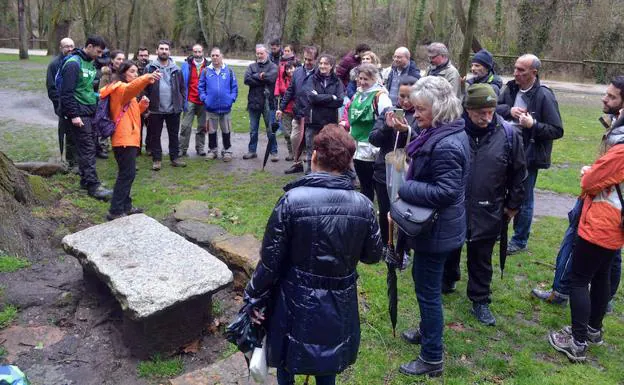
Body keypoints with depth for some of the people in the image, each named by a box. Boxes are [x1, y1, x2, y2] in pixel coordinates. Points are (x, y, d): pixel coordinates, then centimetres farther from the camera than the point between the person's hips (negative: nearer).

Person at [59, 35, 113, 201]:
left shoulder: (90, 63, 14)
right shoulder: (73, 64, -14)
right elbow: (67, 92, -17)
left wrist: (96, 102, 15)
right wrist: (73, 115, -20)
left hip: (90, 112, 8)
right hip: (79, 114, -8)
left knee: (90, 147, 11)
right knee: (87, 150, -9)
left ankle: (86, 179, 21)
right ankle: (93, 185, -8)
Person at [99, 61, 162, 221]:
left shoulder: (125, 92, 22)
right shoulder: (120, 87, -9)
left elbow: (132, 112, 23)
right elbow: (132, 88, -34)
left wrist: (142, 105, 5)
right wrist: (147, 78, -52)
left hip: (128, 138, 11)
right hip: (124, 139, -10)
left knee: (127, 173, 16)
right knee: (127, 174, -10)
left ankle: (125, 206, 26)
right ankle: (115, 211, -7)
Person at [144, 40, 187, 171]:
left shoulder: (176, 69, 6)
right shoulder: (150, 68, -1)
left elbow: (182, 88, 10)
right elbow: (144, 88, -2)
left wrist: (181, 103, 2)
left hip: (173, 109, 2)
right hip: (156, 109, -2)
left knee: (174, 135, 11)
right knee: (155, 136, 7)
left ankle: (175, 158, 22)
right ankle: (156, 159, 17)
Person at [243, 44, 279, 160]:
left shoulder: (273, 66, 1)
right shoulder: (252, 66, 10)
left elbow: (271, 78, -19)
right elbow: (246, 79, -7)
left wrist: (256, 76, -8)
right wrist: (262, 78, -13)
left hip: (268, 103, -3)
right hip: (253, 102, 3)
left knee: (271, 130, 4)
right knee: (253, 130, 12)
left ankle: (273, 152, 13)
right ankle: (252, 151, 23)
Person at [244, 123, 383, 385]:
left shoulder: (292, 200, -21)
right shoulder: (363, 206, -12)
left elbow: (271, 259, -16)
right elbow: (373, 255, 2)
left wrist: (254, 298, -2)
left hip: (296, 303, -2)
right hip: (339, 305, 3)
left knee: (286, 364, 22)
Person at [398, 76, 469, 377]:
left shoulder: (446, 145, -27)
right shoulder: (440, 133, 6)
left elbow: (444, 191, -30)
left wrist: (403, 189, -22)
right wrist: (409, 187, 2)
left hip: (436, 230, -10)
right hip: (434, 225, 10)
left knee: (428, 290, 3)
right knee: (423, 280, 26)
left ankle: (433, 359, 20)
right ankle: (428, 330, 47)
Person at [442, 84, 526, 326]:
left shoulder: (507, 134, -10)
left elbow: (518, 172, 2)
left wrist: (513, 205, 7)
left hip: (487, 212, 0)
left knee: (481, 258, 14)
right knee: (450, 250, 21)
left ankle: (480, 301, 30)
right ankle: (447, 283, 46)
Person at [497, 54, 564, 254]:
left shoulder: (544, 96, -16)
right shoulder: (511, 88, 1)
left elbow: (557, 131, -14)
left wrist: (533, 125, -28)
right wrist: (508, 110, -12)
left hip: (528, 155, -6)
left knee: (523, 199, 8)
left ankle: (520, 240, 24)